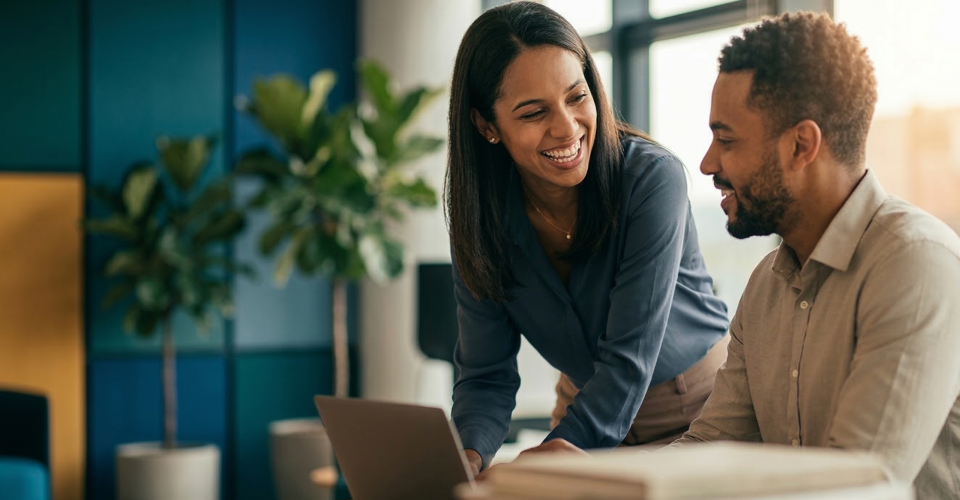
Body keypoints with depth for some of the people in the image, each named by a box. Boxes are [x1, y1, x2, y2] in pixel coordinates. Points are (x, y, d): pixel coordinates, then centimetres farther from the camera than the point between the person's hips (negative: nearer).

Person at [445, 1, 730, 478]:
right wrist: (467, 454, -30)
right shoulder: (481, 213, -10)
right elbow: (487, 374, -9)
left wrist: (564, 445, -39)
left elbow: (629, 358, -25)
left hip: (696, 406, -3)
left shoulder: (652, 179, -22)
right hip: (584, 400, 3)